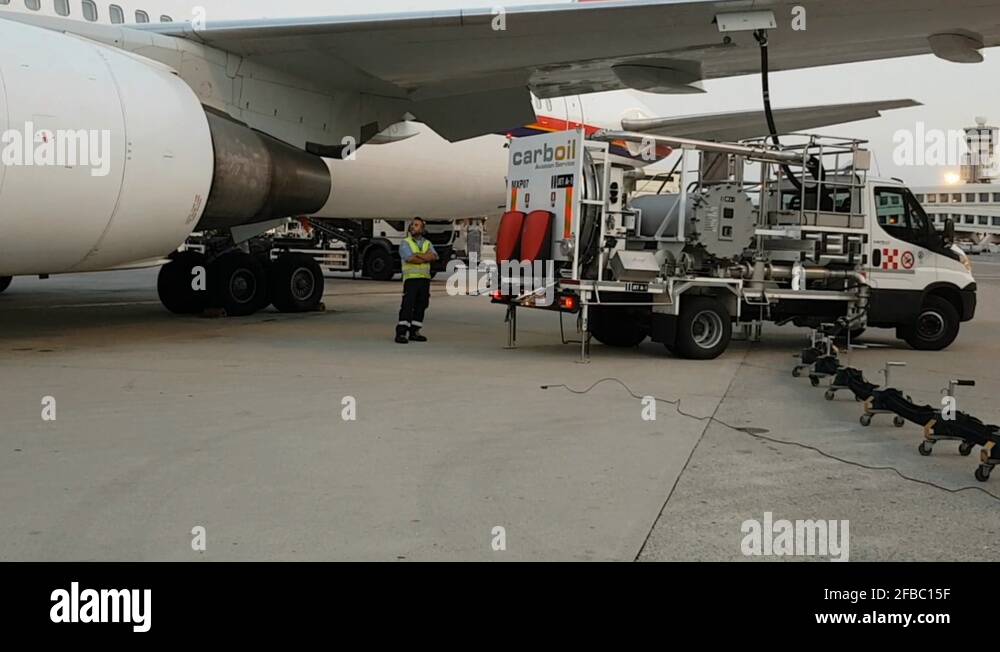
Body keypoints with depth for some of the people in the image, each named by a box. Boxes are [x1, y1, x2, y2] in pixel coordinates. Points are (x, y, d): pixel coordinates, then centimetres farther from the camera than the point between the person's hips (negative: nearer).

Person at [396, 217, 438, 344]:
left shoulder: (427, 244, 13)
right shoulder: (405, 243, 1)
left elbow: (434, 256, -6)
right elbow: (410, 258, -15)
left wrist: (418, 255, -16)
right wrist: (426, 258, -6)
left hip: (425, 279, 5)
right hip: (411, 278, -5)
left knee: (420, 306, 6)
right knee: (407, 306, -12)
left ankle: (414, 332, 13)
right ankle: (401, 333, -16)